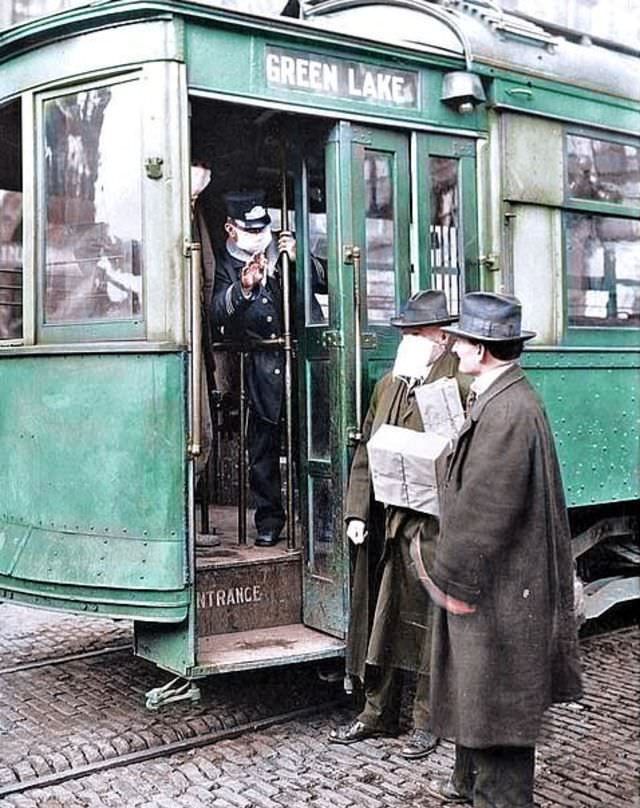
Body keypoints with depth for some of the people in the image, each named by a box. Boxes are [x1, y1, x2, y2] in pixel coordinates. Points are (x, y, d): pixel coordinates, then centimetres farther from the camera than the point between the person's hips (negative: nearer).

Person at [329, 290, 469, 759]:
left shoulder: (458, 386, -11)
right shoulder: (388, 385, 13)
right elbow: (366, 453, 13)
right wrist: (357, 512, 6)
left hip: (429, 529, -7)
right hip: (385, 527, 7)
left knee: (427, 621, 6)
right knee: (381, 620, 15)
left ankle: (428, 720, 22)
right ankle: (379, 712, 30)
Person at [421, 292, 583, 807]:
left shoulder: (505, 411, -24)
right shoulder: (498, 398, 10)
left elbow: (484, 508, -25)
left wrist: (453, 577, -16)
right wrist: (451, 566, 17)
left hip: (499, 585, -10)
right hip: (491, 577, 10)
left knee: (498, 697, 4)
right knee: (476, 688, 22)